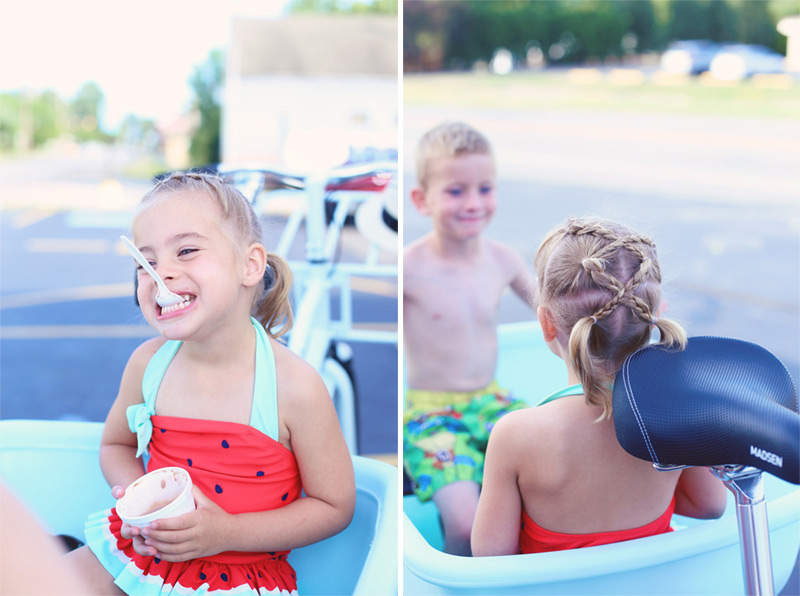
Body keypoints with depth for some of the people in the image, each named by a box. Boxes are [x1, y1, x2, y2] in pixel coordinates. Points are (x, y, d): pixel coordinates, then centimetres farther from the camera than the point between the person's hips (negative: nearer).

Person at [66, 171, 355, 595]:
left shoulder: (294, 386, -19)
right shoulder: (147, 362, -6)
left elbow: (335, 507, -11)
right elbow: (115, 445, 15)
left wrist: (227, 532, -21)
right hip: (144, 546, 4)